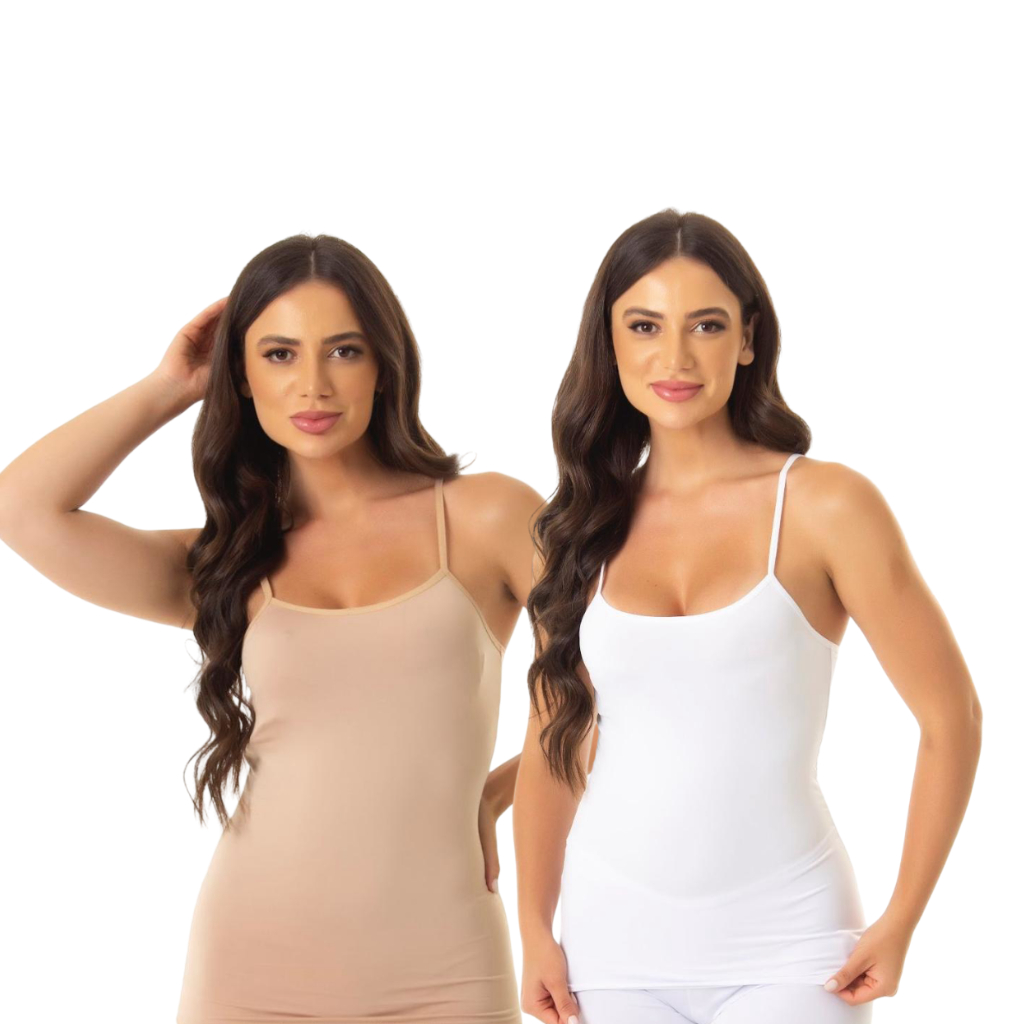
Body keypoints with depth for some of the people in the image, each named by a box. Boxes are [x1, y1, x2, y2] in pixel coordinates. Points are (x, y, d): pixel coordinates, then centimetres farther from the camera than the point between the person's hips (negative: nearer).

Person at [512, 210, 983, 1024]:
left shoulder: (825, 506, -7)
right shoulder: (585, 526, 4)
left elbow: (951, 718, -4)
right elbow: (553, 740, 11)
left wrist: (900, 924, -6)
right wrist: (535, 928, 5)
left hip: (783, 949, -3)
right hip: (613, 945, 3)